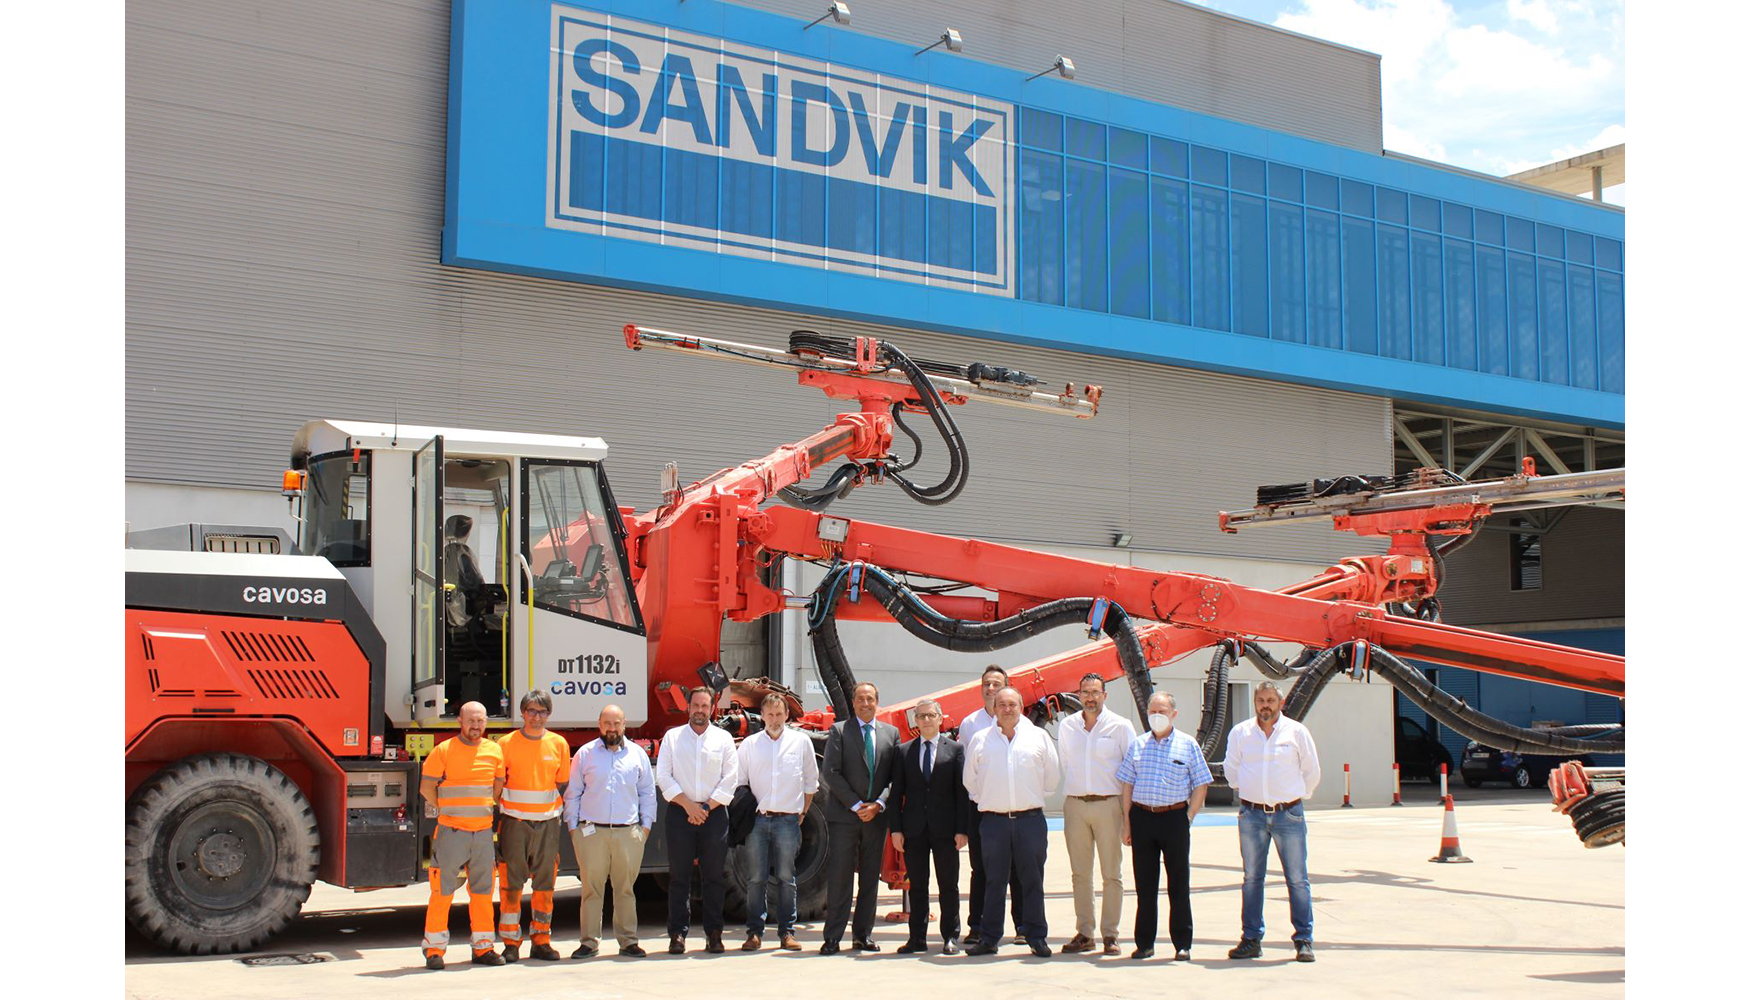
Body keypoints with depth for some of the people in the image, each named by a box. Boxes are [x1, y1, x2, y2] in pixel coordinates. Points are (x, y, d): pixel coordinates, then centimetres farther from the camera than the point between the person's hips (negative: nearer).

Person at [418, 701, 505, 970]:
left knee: (482, 890, 8)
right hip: (451, 832, -4)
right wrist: (447, 810, 4)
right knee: (442, 890, -3)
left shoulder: (494, 751, 8)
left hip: (483, 832, 4)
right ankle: (435, 950, 3)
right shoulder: (444, 751, -4)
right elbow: (427, 787, 1)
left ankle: (483, 947, 16)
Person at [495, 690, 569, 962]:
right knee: (511, 884, -1)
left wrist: (558, 814, 5)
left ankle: (541, 941, 14)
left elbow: (562, 784, 13)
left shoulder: (558, 744, 7)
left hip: (547, 824, 2)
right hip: (514, 823, -2)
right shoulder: (506, 743, 0)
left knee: (545, 885, 5)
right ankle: (510, 943, 5)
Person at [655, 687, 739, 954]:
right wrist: (688, 804, -9)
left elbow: (729, 780, 3)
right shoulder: (672, 737, 9)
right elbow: (663, 776, 1)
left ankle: (714, 933, 6)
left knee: (713, 876, 1)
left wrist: (707, 807, -7)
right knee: (679, 876, 0)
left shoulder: (724, 738, 9)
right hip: (679, 813, 0)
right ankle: (678, 933, 3)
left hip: (715, 814, 0)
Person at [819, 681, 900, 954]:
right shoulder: (839, 731, 2)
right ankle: (832, 937, 0)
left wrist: (879, 805, -9)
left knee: (870, 879, 7)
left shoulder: (891, 733, 11)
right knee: (839, 879, -4)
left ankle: (863, 936, 15)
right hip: (843, 816, -3)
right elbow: (831, 773, -6)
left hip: (876, 816, 3)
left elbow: (896, 776, 6)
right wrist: (856, 805, -12)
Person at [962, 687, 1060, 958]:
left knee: (1033, 880, 3)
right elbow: (970, 780, 16)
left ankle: (1036, 937, 9)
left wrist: (1036, 797, 12)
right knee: (993, 881, 4)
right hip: (994, 820, 0)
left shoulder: (1038, 736, 7)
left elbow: (1053, 775, 14)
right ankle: (989, 938, 9)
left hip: (1030, 819, 0)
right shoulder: (980, 740, 8)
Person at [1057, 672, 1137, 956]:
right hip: (1075, 805, 3)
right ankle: (1084, 933, 12)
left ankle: (1110, 934, 5)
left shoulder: (1120, 726, -1)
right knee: (1080, 874, 6)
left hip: (1108, 804, -3)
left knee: (1111, 874, 0)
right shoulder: (1066, 726, 8)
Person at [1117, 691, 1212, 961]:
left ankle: (1182, 944, 9)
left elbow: (1201, 785, 4)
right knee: (1145, 884, 6)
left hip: (1174, 817, -2)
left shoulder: (1187, 744, 3)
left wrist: (1188, 818, -4)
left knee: (1178, 885, 2)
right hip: (1142, 817, 2)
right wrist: (1127, 822, 4)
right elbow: (1127, 785, 11)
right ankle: (1144, 943, 13)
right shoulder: (1137, 745, 9)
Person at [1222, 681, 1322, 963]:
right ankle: (1251, 939, 12)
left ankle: (1304, 941, 3)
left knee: (1297, 879, -2)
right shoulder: (1240, 733, 5)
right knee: (1252, 878, 6)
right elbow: (1231, 769, 18)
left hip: (1289, 814, -1)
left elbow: (1311, 772, 11)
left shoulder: (1297, 732, 1)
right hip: (1252, 815, 2)